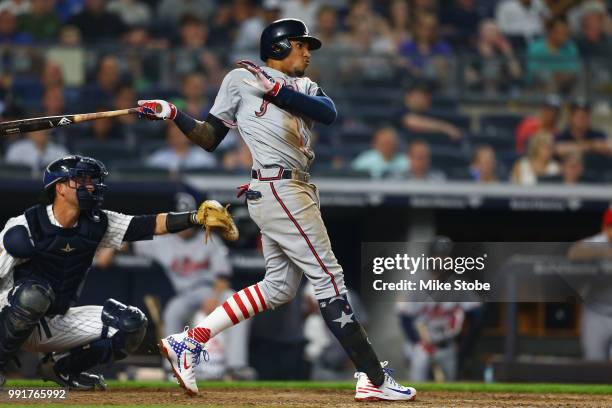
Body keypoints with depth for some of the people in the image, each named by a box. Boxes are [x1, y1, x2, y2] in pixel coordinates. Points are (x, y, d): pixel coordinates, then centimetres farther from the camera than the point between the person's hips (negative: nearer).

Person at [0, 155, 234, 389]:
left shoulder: (96, 225, -1)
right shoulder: (24, 226, -17)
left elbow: (153, 225, -8)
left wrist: (197, 218, -21)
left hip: (59, 323, 6)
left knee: (131, 324, -8)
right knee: (35, 292, -40)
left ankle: (61, 366, 9)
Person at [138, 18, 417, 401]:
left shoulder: (304, 86, 21)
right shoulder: (241, 79, 4)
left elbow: (329, 113, -2)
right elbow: (209, 138, 8)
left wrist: (276, 90, -12)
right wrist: (173, 114, -5)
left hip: (298, 191, 8)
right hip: (277, 189, -8)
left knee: (279, 287, 9)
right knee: (329, 277, -9)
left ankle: (188, 341, 11)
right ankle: (375, 378, -8)